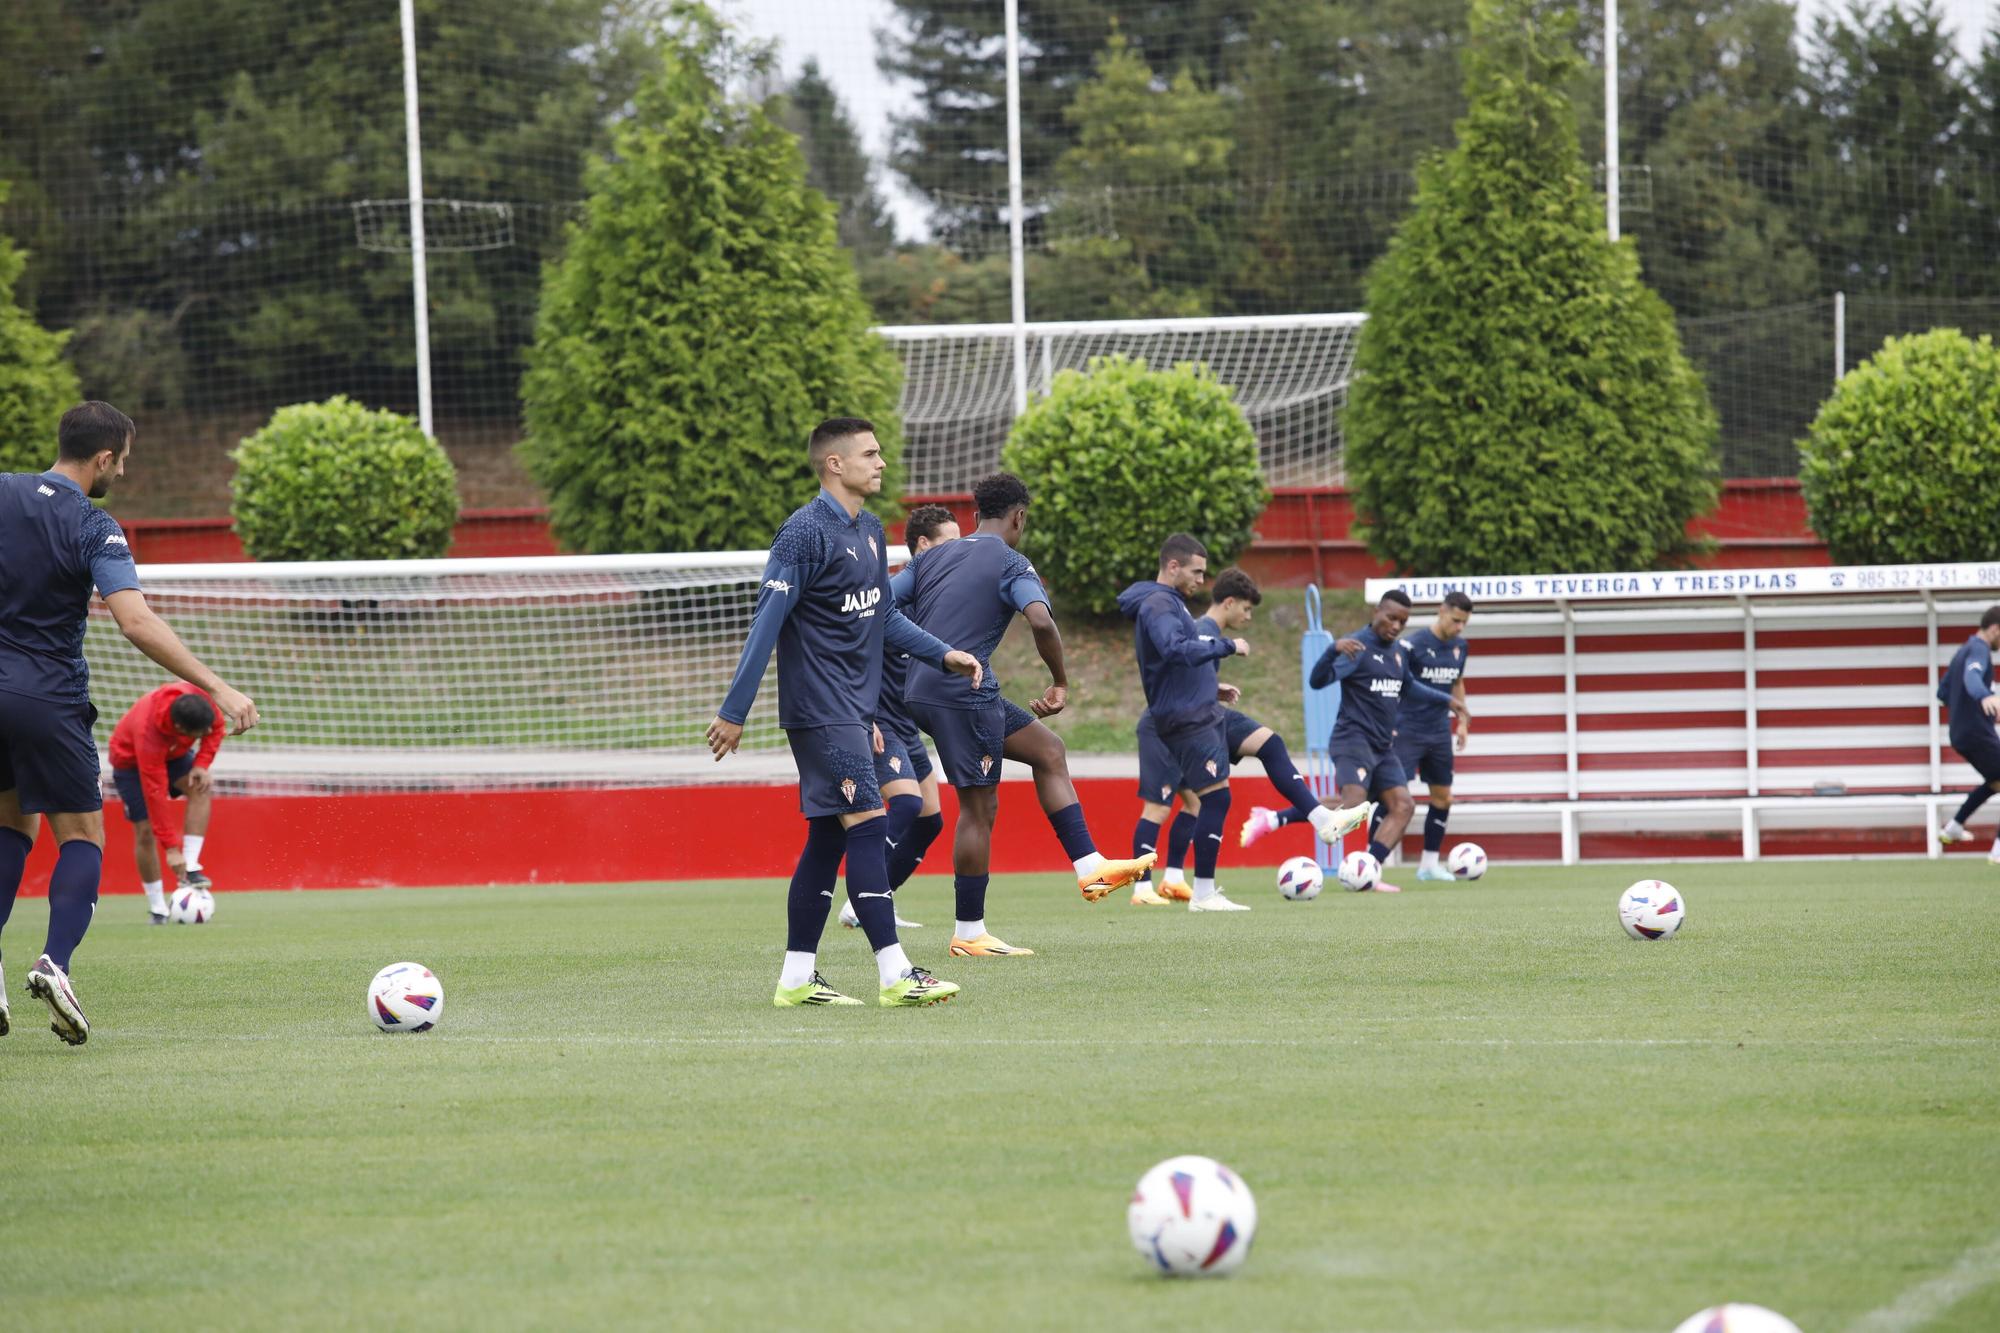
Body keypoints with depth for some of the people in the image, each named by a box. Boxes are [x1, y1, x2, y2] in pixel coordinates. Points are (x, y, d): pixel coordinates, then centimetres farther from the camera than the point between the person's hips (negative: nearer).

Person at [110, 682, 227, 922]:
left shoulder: (199, 699, -33)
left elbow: (216, 727, -8)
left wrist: (202, 764, -22)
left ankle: (190, 869, -24)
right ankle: (158, 910, -1)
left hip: (173, 752, 5)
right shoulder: (148, 734, -45)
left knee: (201, 788, -24)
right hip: (131, 759, -5)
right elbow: (155, 793, -40)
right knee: (145, 830, -13)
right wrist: (171, 847, -38)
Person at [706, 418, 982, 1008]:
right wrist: (734, 713, -16)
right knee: (867, 824, -13)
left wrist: (943, 654, 12)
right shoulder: (806, 532, -14)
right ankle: (895, 975, -16)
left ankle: (797, 978, 13)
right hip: (819, 710, -9)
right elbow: (767, 621, -15)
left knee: (828, 838, 9)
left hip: (853, 713, 9)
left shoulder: (870, 530, 13)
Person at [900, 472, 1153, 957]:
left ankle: (1090, 867, 11)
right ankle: (968, 933, 2)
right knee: (979, 808, -2)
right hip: (964, 693, -8)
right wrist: (1061, 684, -8)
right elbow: (1041, 621, -21)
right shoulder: (1010, 562, -4)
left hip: (921, 691, 8)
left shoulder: (933, 556, 17)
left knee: (1048, 749, 15)